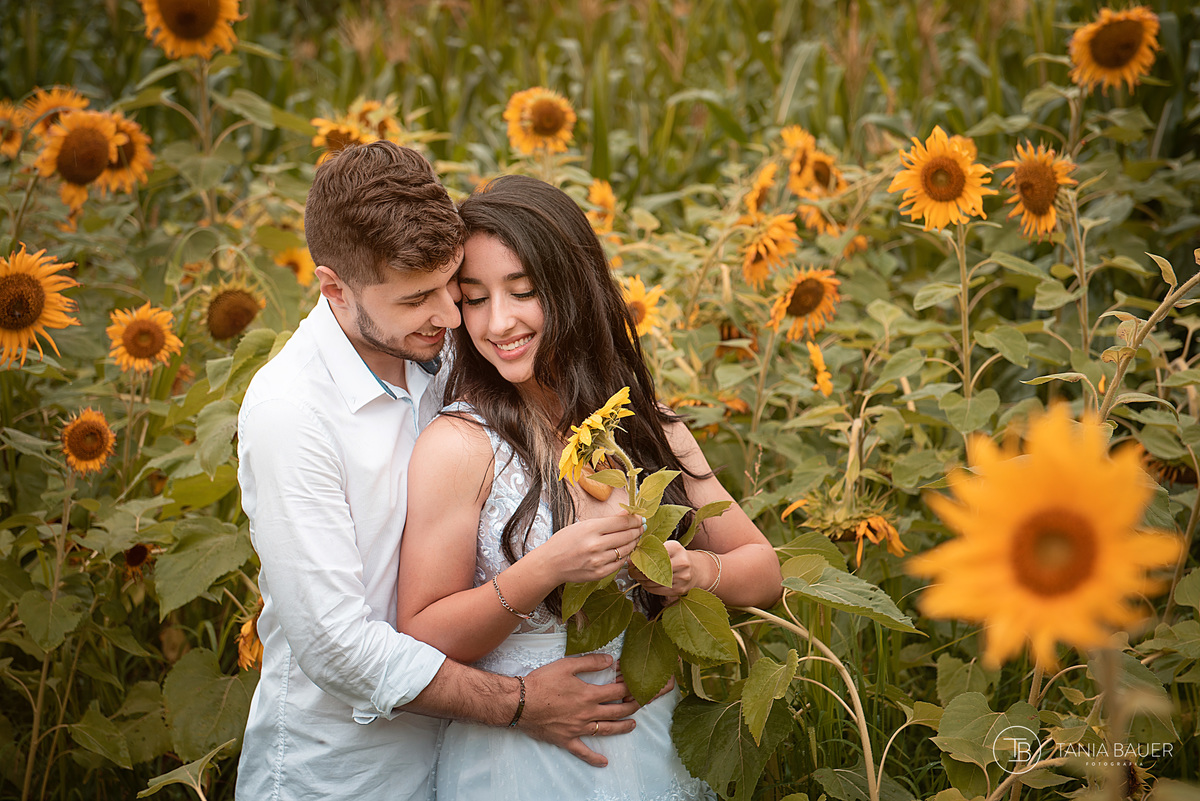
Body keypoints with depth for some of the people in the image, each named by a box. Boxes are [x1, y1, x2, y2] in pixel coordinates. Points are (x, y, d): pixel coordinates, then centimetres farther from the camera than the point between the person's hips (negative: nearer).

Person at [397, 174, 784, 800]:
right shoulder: (460, 446, -13)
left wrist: (699, 570, -16)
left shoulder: (651, 427, 0)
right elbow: (423, 639, -13)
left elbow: (763, 572, 5)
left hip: (658, 747, 4)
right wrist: (545, 570, -26)